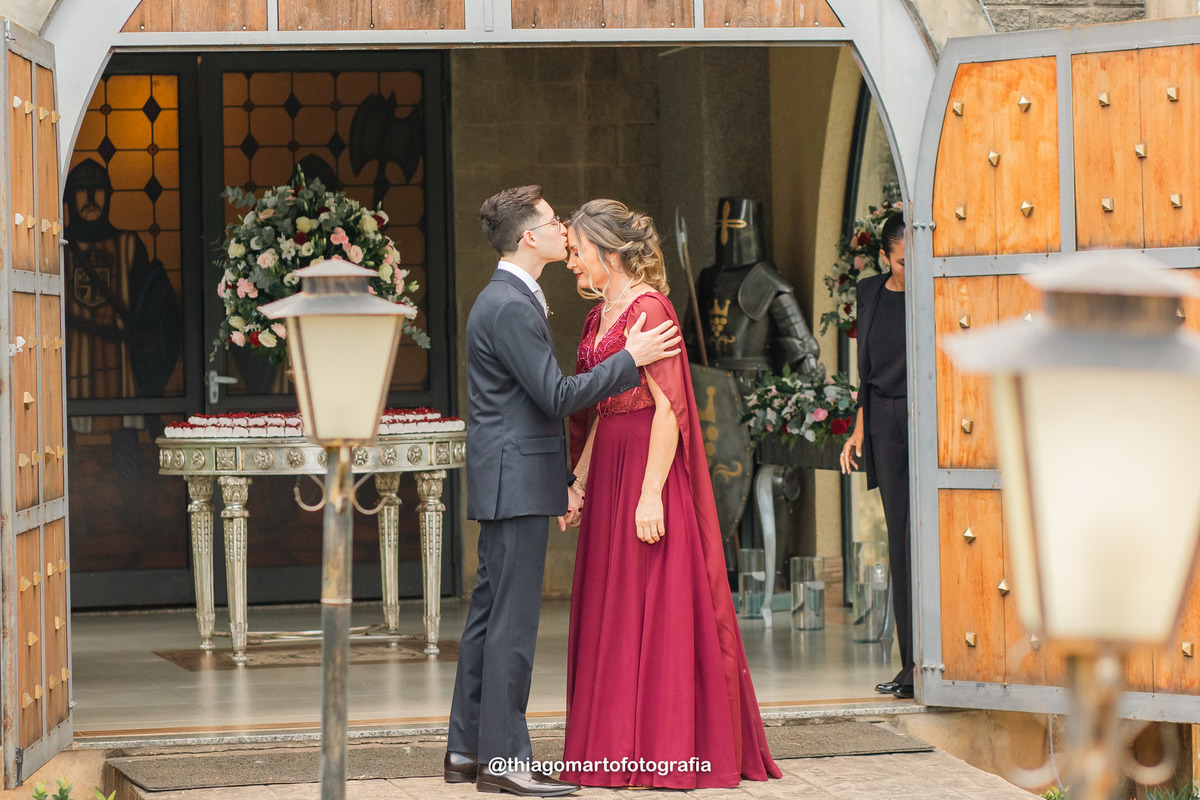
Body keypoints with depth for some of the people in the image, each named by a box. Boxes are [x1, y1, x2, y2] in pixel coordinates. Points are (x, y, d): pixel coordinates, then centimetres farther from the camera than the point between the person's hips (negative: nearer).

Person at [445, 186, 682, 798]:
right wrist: (631, 358, -13)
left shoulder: (507, 299, 18)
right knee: (513, 621, -8)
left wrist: (563, 481, 23)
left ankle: (467, 749, 17)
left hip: (507, 485, 11)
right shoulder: (512, 307, -16)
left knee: (489, 614, 12)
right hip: (516, 484, -11)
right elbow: (556, 396, -20)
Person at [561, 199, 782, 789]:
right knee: (612, 608, 9)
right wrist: (579, 480, 13)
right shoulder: (601, 315, 14)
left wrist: (651, 494, -22)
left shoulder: (648, 308, -13)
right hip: (610, 473, 9)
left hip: (648, 471, -9)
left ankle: (666, 747, 0)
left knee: (653, 607, -5)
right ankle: (621, 746, 13)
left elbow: (669, 408, -18)